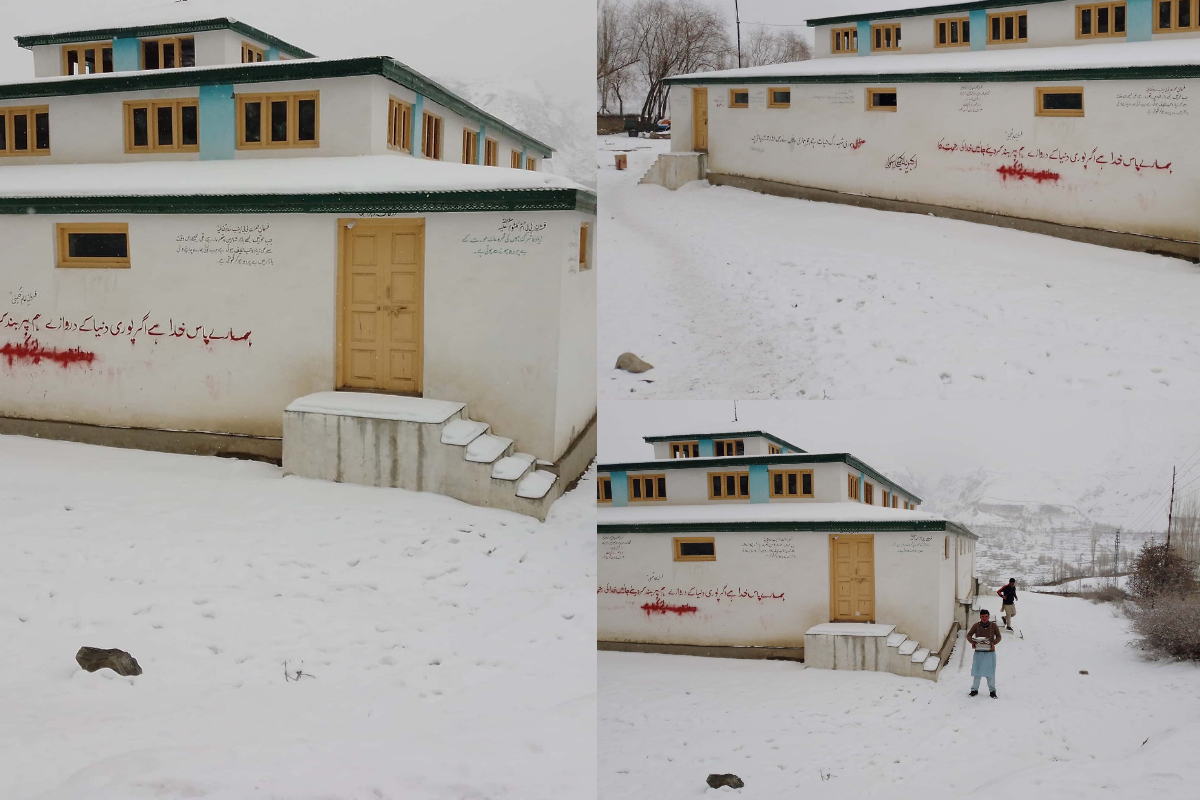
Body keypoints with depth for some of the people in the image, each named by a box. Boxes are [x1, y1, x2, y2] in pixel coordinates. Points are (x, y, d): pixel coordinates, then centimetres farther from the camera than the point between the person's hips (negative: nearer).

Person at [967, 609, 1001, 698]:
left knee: (990, 673, 3)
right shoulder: (976, 626, 1)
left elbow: (998, 637, 5)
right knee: (977, 672, 5)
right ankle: (974, 689, 19)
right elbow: (969, 635, 6)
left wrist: (993, 643, -14)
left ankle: (992, 691, 15)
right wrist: (972, 642, -14)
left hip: (990, 652, 0)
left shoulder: (994, 626, 1)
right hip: (978, 652, 0)